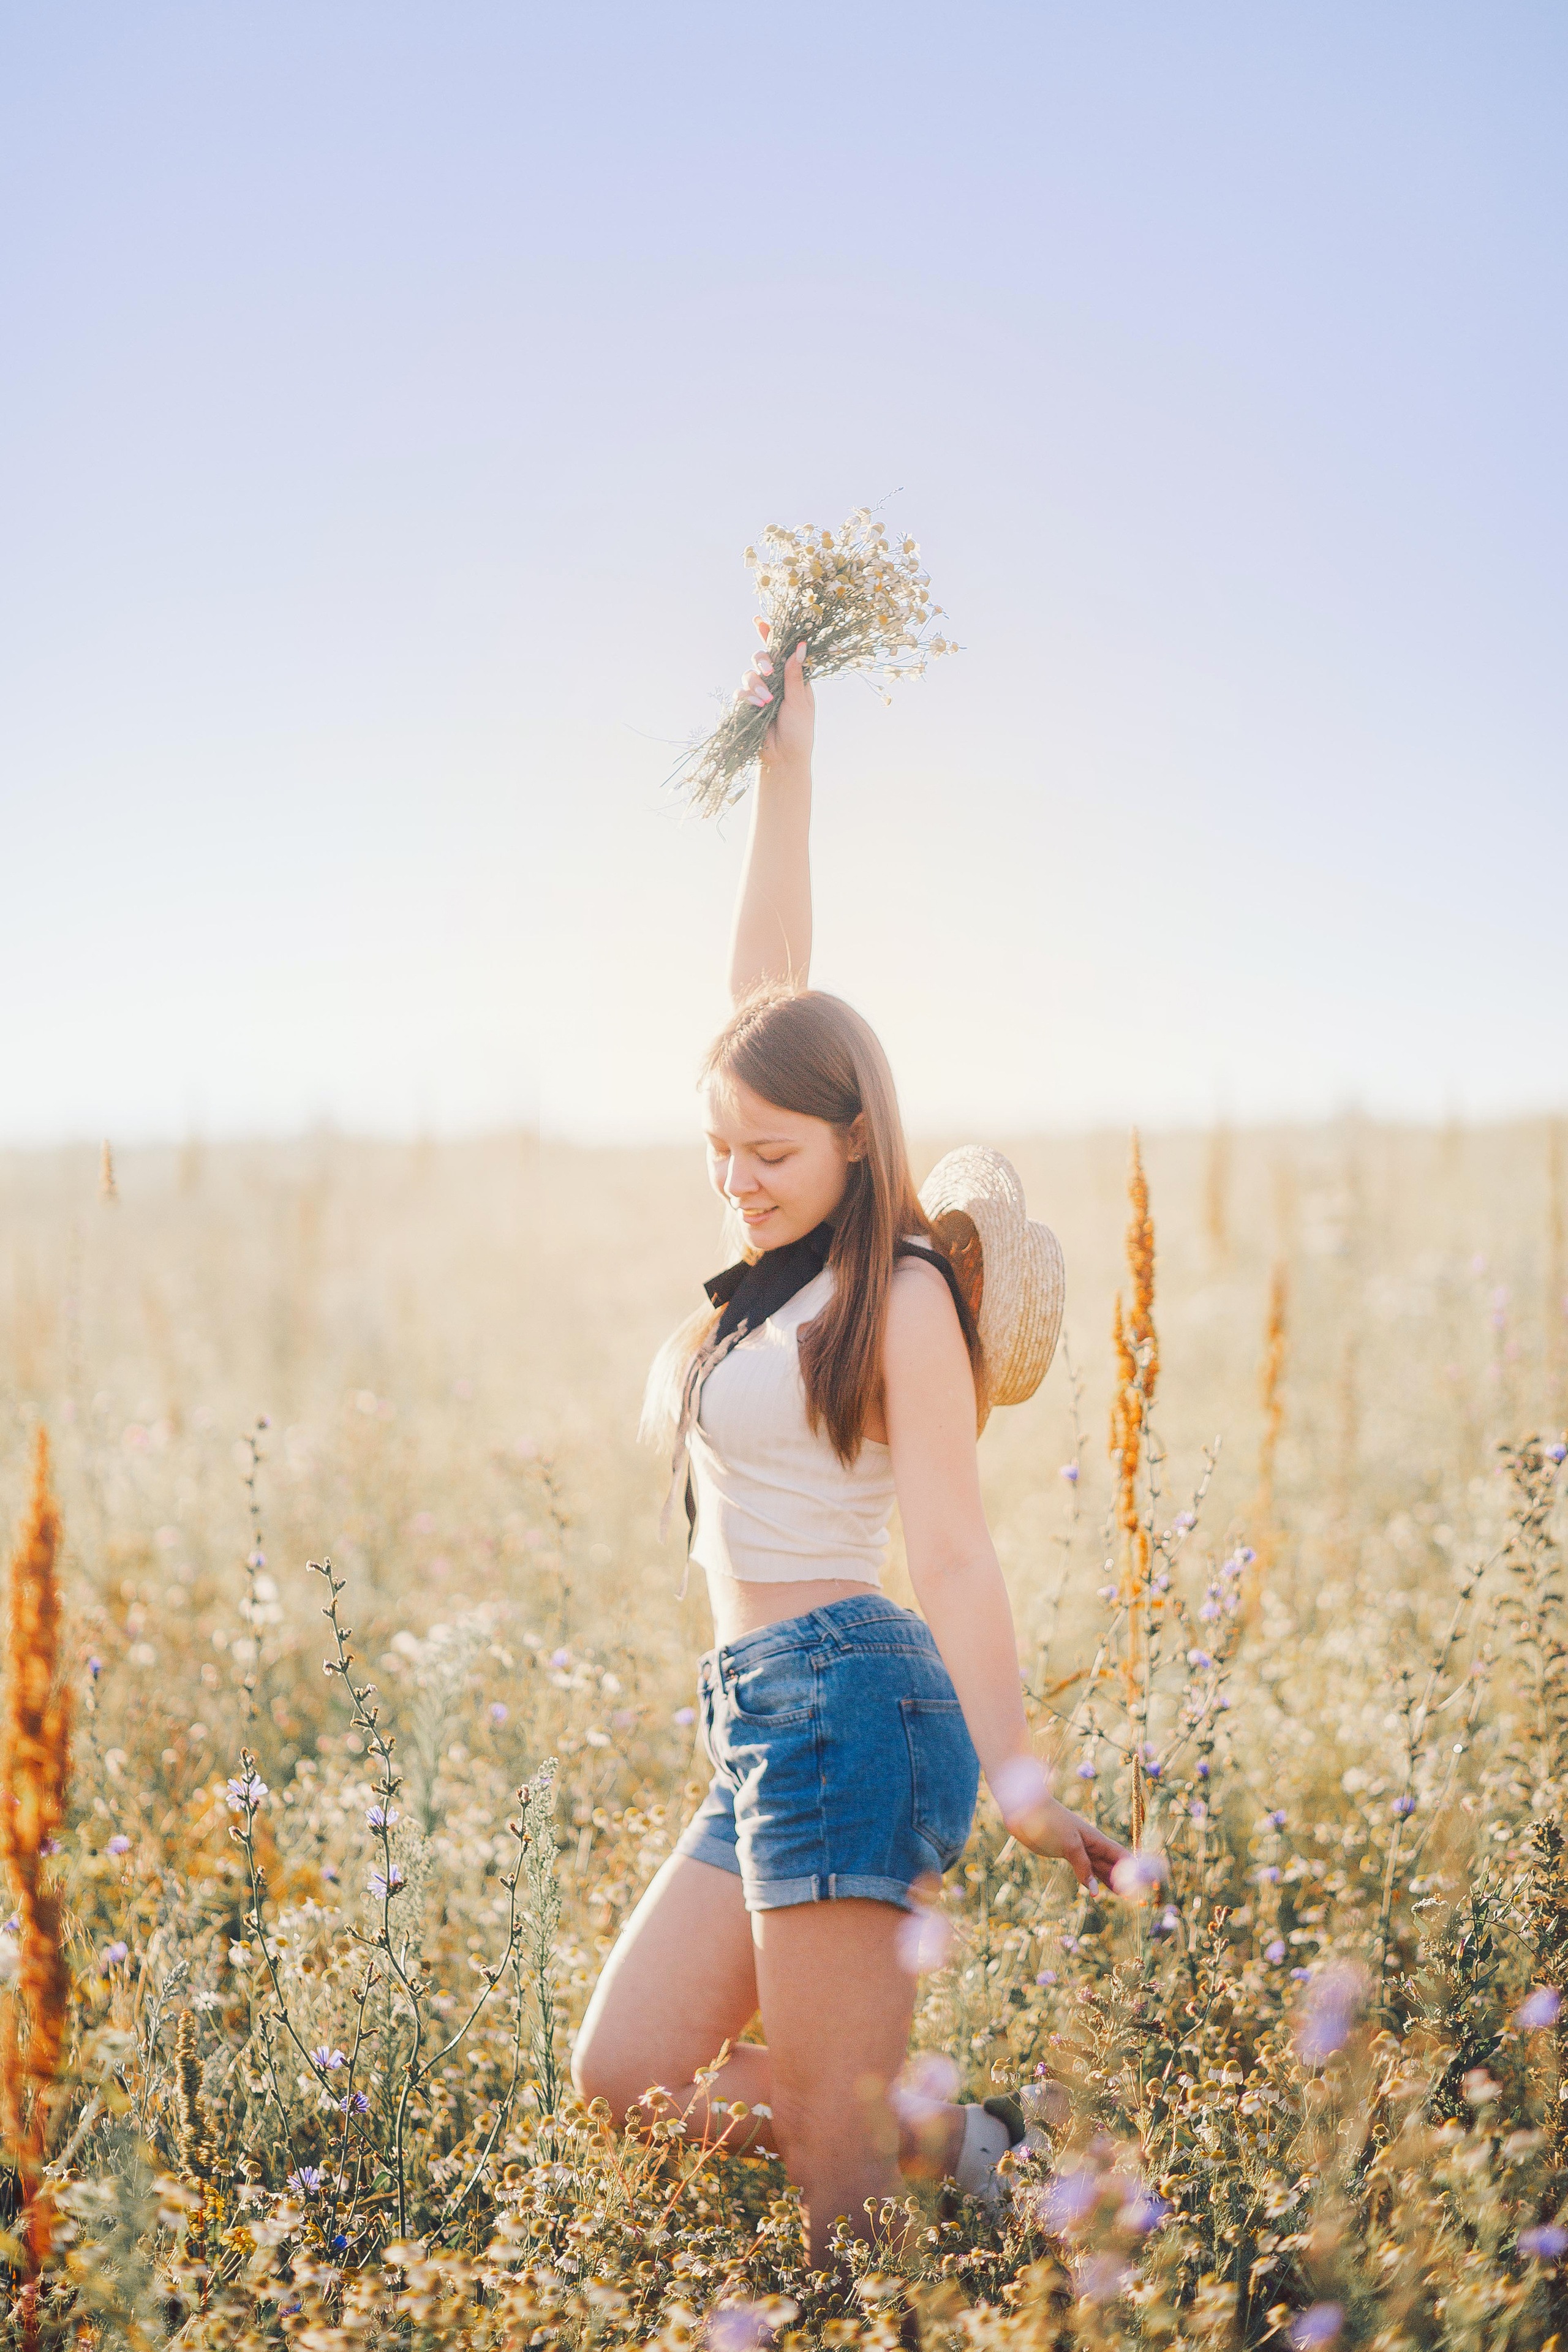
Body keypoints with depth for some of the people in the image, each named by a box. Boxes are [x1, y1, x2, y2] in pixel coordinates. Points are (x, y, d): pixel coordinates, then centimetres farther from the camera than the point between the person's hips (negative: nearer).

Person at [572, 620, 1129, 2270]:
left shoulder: (899, 1296, -8)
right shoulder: (781, 1266, 13)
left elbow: (950, 1550, -13)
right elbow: (764, 987, 14)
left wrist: (1019, 1781, -19)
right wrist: (784, 766, 14)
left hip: (850, 1702, -9)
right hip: (764, 1718, 9)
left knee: (842, 2188, -6)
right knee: (624, 2084, 5)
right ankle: (956, 2142, 14)